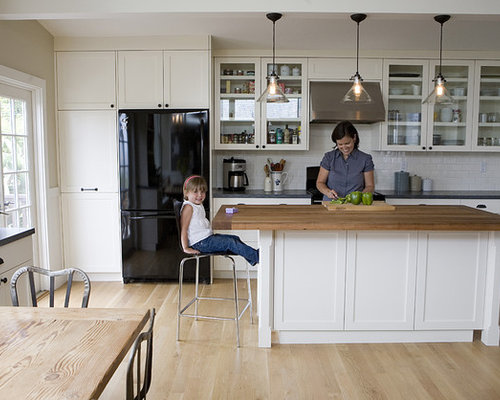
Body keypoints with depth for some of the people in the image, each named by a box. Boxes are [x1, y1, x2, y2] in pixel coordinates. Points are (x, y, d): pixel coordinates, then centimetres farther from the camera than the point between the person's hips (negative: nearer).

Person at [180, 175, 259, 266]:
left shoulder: (199, 205, 16)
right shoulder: (188, 207, -14)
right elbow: (183, 229, -18)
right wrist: (186, 248, -20)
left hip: (208, 237, 10)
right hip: (200, 243, -10)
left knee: (235, 238, 8)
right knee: (230, 242, -14)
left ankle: (252, 259, 10)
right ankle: (256, 256, -9)